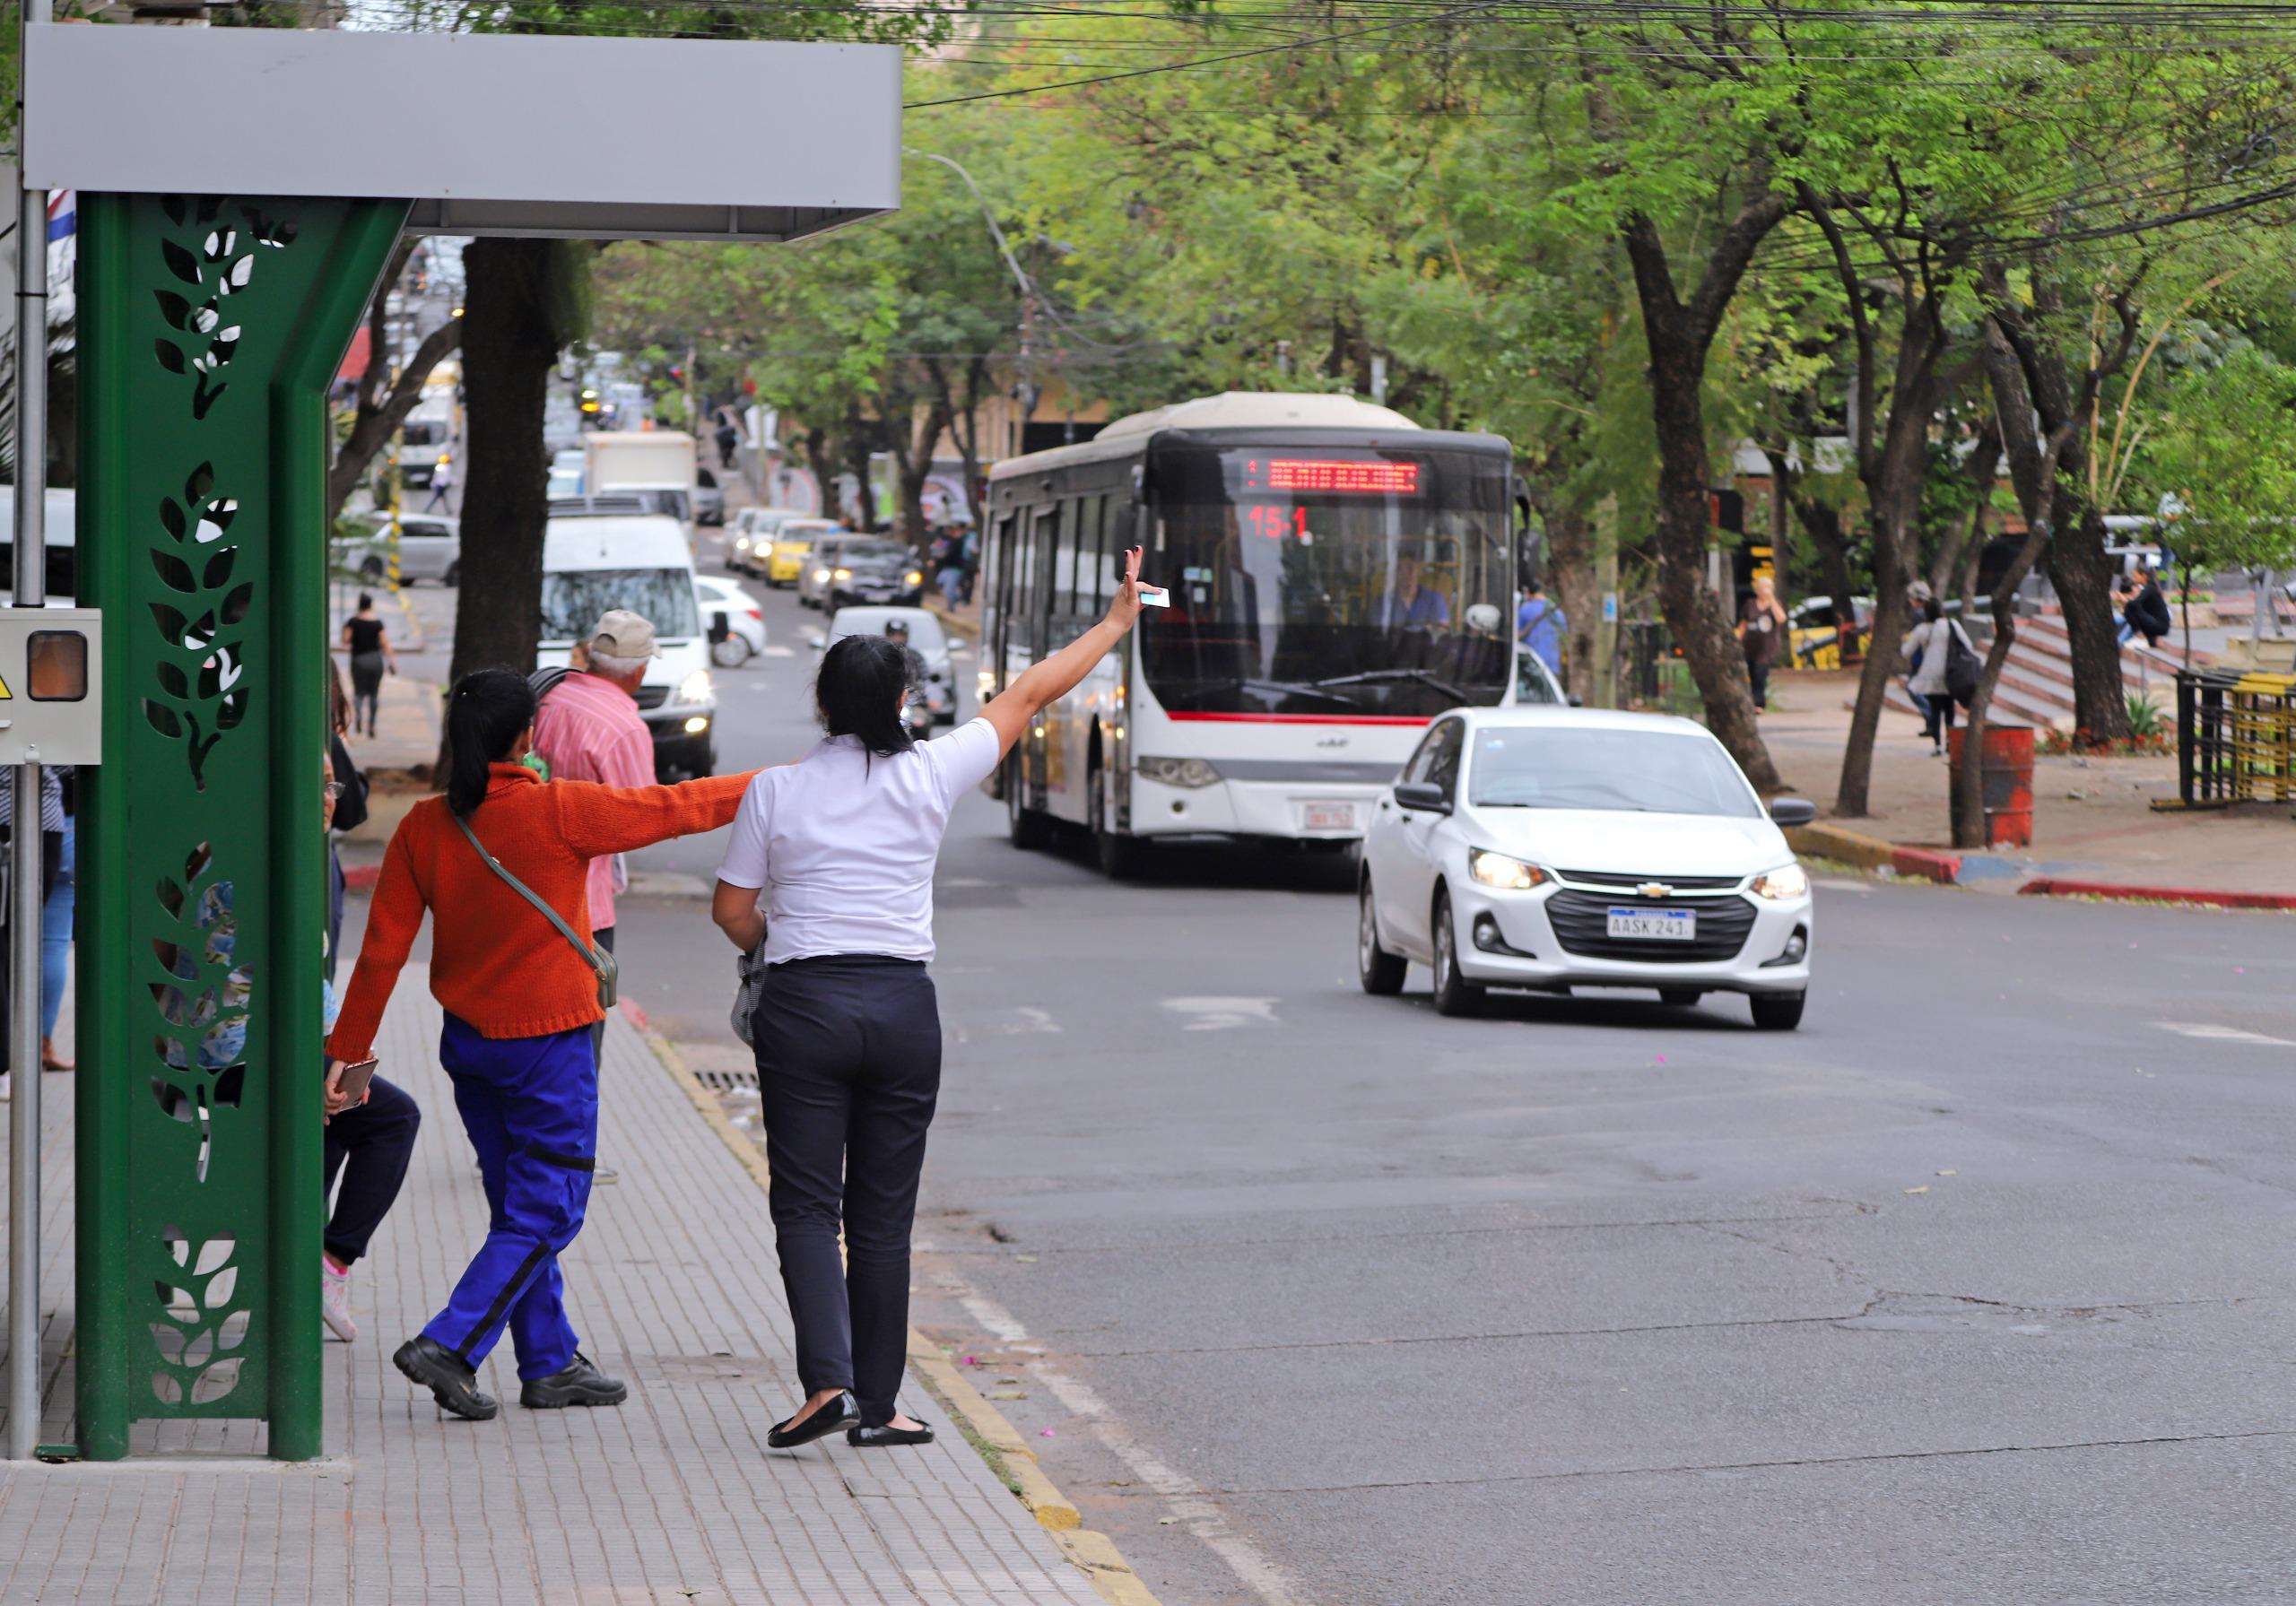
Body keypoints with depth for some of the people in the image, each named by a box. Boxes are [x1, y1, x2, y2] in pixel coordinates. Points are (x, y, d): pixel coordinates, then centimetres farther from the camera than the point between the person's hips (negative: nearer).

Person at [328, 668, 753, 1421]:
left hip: (468, 1042, 6)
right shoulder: (560, 811, -17)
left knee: (519, 1207, 16)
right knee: (545, 1214, 2)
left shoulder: (423, 827, -4)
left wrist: (346, 1049, 4)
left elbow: (382, 948, -3)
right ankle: (450, 1345, -10)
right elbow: (676, 808, -7)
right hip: (549, 1044, -6)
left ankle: (551, 1365, 22)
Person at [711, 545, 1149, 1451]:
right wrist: (1116, 621, 21)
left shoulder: (777, 791, -2)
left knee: (806, 1203, 2)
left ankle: (826, 1379, -16)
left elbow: (732, 911, 3)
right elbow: (1028, 697, 10)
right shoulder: (931, 775, -1)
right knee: (883, 1213, 8)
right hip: (903, 1008, 1)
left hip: (802, 1004, -1)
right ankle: (876, 1405, 12)